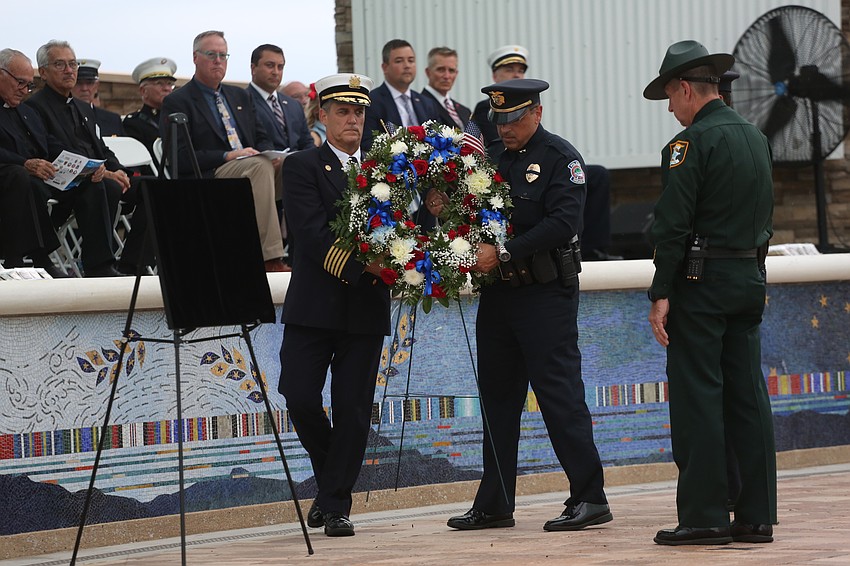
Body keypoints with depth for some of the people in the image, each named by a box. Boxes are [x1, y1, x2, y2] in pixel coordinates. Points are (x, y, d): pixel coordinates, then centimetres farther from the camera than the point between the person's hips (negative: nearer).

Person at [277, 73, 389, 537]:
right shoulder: (303, 167, -1)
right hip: (314, 303, -2)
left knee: (353, 408, 0)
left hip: (367, 308, 2)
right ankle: (330, 479, 19)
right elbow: (311, 234, -13)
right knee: (300, 396, -6)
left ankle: (336, 505, 7)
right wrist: (361, 265, -21)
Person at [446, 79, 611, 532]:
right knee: (497, 396, 11)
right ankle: (494, 504, 17)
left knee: (560, 393, -8)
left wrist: (503, 253, -22)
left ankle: (590, 498, -3)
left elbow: (562, 223, -18)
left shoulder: (560, 158, -6)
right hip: (498, 293, 7)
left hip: (546, 294, -7)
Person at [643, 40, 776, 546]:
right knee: (749, 396, 8)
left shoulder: (691, 143, -12)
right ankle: (757, 516, 8)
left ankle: (705, 517, -6)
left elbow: (673, 224, -16)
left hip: (702, 280, -8)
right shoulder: (757, 139, 13)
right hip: (751, 278, 8)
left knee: (698, 398, -4)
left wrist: (661, 294, -15)